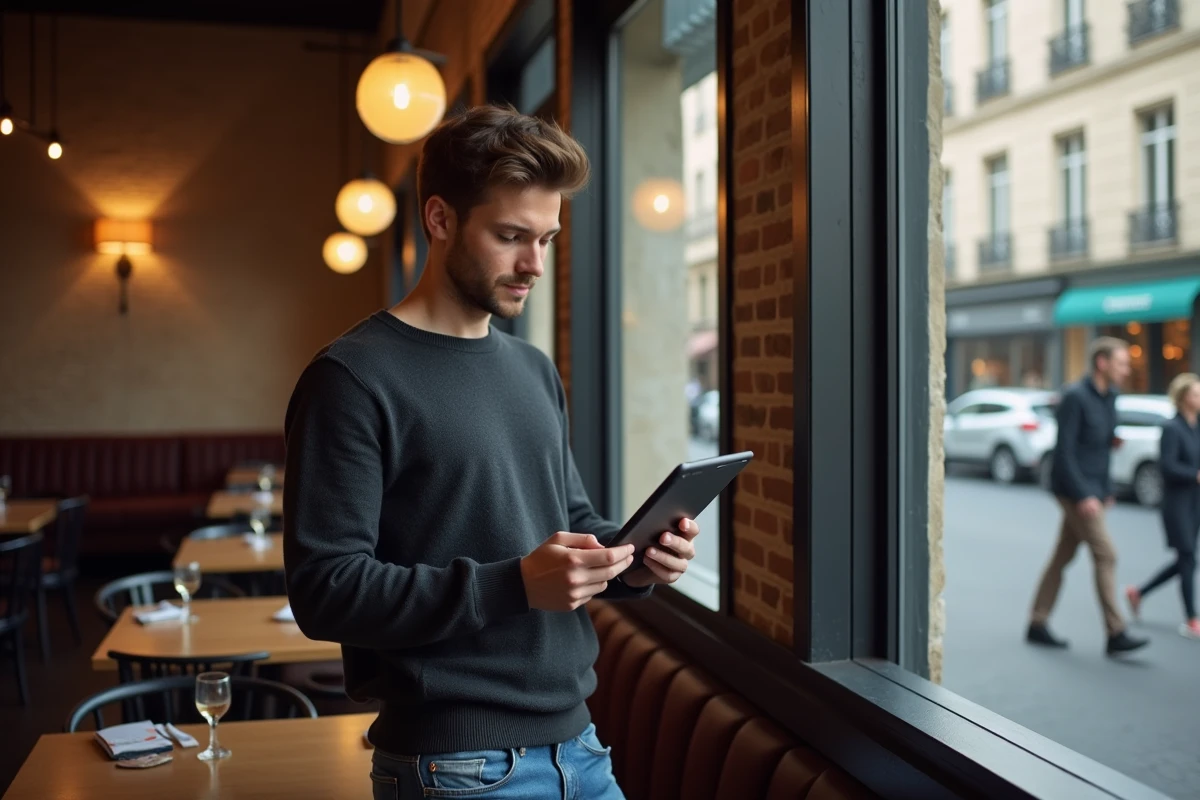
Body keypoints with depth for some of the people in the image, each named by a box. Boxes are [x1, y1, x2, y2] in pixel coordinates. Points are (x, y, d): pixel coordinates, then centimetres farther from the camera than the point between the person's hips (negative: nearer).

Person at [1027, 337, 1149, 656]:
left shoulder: (1109, 397, 11)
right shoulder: (1075, 397, -16)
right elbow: (1064, 451, -19)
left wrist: (1107, 491, 16)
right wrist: (1083, 496, -22)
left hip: (1093, 489, 8)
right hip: (1076, 489, -8)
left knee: (1063, 556, 10)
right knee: (1105, 555, -9)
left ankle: (1038, 624, 16)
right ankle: (1116, 634, -5)